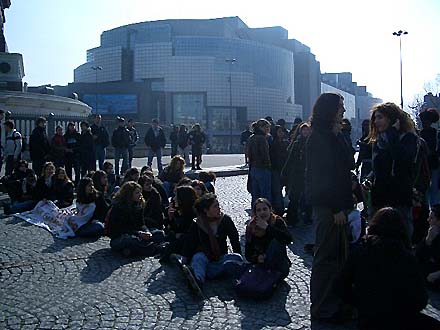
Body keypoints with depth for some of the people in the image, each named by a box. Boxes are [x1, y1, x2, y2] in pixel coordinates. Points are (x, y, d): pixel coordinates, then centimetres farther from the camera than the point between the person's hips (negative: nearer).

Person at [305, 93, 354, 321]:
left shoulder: (335, 136, 16)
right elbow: (323, 176, -19)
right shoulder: (319, 138, -14)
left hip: (338, 205, 10)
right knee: (327, 256, -1)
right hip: (327, 206, -10)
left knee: (339, 254, 17)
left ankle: (336, 301, 30)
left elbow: (347, 165, 16)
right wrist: (336, 208, -19)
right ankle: (322, 309, 10)